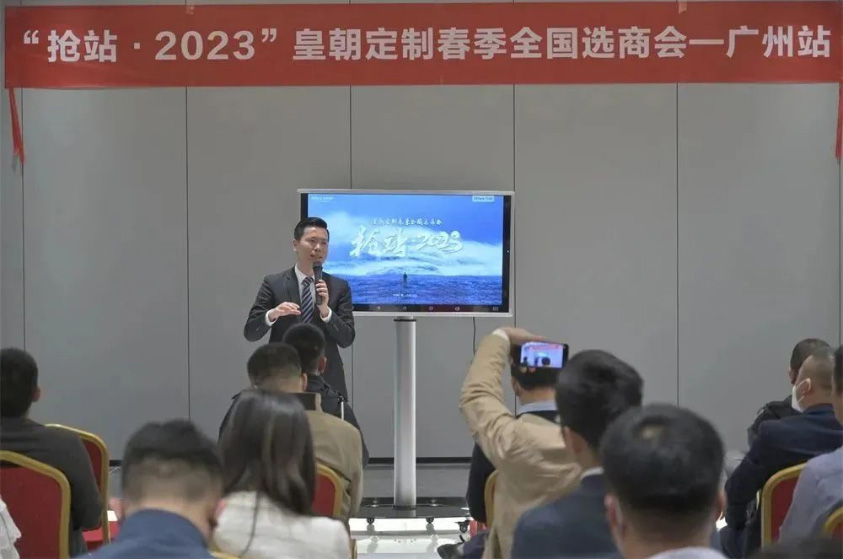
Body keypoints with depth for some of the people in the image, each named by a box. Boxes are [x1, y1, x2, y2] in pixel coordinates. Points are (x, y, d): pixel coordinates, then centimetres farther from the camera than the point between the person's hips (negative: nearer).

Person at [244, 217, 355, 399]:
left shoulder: (340, 287, 6)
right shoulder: (273, 283, 2)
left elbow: (347, 339, 0)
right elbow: (250, 332, -2)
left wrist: (326, 311, -16)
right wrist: (272, 314, -21)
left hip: (327, 383, 1)